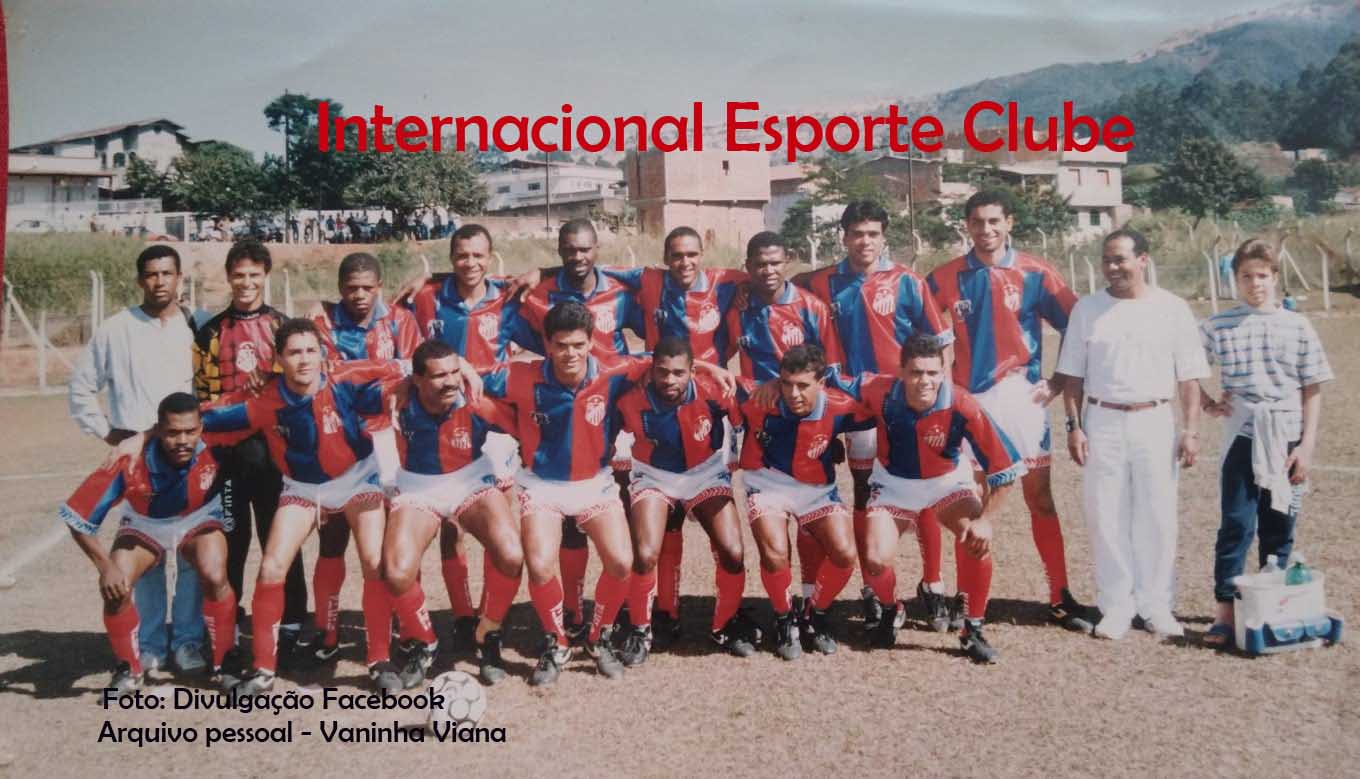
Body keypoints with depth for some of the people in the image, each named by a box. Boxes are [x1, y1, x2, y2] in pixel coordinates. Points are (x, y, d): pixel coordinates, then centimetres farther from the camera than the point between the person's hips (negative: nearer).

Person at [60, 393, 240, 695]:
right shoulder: (130, 462, -35)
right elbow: (77, 516, -25)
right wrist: (106, 567, -27)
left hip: (198, 521, 0)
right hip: (143, 527, 0)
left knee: (216, 578, -27)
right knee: (115, 588, -23)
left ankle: (223, 664, -5)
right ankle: (130, 670, 4)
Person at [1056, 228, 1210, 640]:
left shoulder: (1172, 309, 2)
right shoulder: (1087, 308, 4)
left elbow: (1189, 377, 3)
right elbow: (1073, 375, 6)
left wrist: (1190, 430, -3)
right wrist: (1074, 425, -1)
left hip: (1155, 421, 0)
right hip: (1103, 422, 1)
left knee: (1157, 516, 3)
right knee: (1106, 516, 2)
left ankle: (1155, 606, 15)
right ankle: (1116, 606, 13)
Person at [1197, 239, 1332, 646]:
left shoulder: (1298, 327, 4)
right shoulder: (1218, 326, 1)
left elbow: (1312, 392, 4)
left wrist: (1306, 445, -2)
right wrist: (1207, 403, 0)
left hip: (1287, 442, 1)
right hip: (1242, 439, -1)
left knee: (1278, 530, 9)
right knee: (1236, 526, -4)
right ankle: (1225, 611, 1)